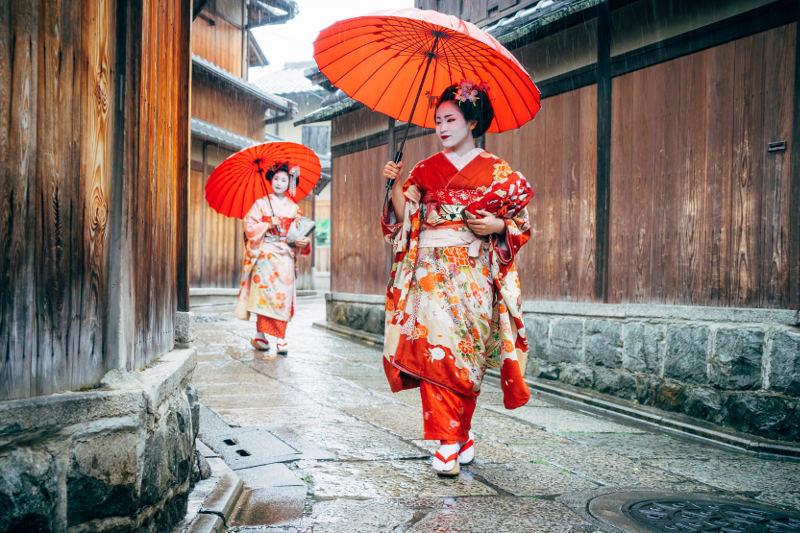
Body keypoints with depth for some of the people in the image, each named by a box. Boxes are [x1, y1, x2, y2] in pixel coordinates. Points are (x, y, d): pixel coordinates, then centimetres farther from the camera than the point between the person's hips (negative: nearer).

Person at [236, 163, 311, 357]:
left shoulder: (294, 208, 12)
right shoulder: (261, 203, 5)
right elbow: (249, 226, -2)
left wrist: (303, 241, -10)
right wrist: (268, 225, -14)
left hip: (285, 256, 2)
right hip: (265, 255, -2)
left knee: (283, 295, -4)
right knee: (265, 293, -10)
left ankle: (280, 339, -2)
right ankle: (261, 336, -3)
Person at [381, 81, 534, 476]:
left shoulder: (498, 172, 7)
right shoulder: (426, 170, 13)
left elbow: (522, 223, 9)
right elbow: (403, 219, 6)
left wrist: (498, 226, -10)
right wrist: (395, 185, -8)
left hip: (474, 273, -1)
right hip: (431, 270, 1)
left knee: (463, 352, -3)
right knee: (435, 345, -11)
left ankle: (454, 438, 11)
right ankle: (455, 438, -5)